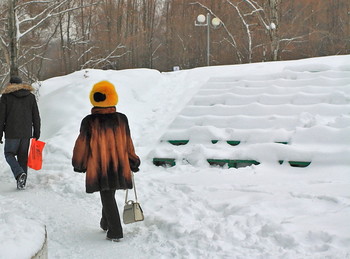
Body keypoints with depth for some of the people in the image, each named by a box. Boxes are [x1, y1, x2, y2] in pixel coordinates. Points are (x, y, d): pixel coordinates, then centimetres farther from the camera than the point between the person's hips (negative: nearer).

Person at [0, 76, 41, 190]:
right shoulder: (31, 96, 8)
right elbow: (36, 116, 8)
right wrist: (36, 134, 12)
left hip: (12, 133, -3)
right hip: (26, 133, 3)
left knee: (9, 154, 11)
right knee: (23, 157, 11)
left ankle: (19, 173, -13)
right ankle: (22, 183, 11)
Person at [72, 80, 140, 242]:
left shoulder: (89, 122, -11)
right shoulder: (121, 119, -1)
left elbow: (82, 144, -4)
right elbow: (128, 143, 6)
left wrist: (79, 164, 11)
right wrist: (133, 162, 18)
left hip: (99, 168, -3)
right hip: (119, 167, 4)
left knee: (107, 198, 2)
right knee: (110, 195, 21)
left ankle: (115, 232, -1)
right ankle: (106, 223, 37)